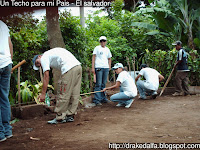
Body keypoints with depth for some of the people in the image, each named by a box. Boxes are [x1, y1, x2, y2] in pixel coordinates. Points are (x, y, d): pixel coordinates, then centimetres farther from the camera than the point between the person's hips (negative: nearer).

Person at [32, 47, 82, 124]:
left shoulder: (44, 58, 8)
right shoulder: (51, 53, 33)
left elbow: (46, 76, -1)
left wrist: (43, 93, 0)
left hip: (69, 69, -9)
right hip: (78, 66, 9)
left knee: (63, 95, 0)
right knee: (74, 95, 13)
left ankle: (60, 118, 8)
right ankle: (70, 116, 22)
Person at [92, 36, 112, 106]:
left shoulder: (107, 49, 17)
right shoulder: (97, 48, 4)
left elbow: (109, 59, 23)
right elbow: (93, 57, 0)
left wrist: (109, 68, 12)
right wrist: (92, 68, -8)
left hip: (106, 68, 5)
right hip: (98, 68, -5)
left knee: (103, 84, 10)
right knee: (98, 84, -7)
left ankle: (103, 98, 18)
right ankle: (97, 100, -5)